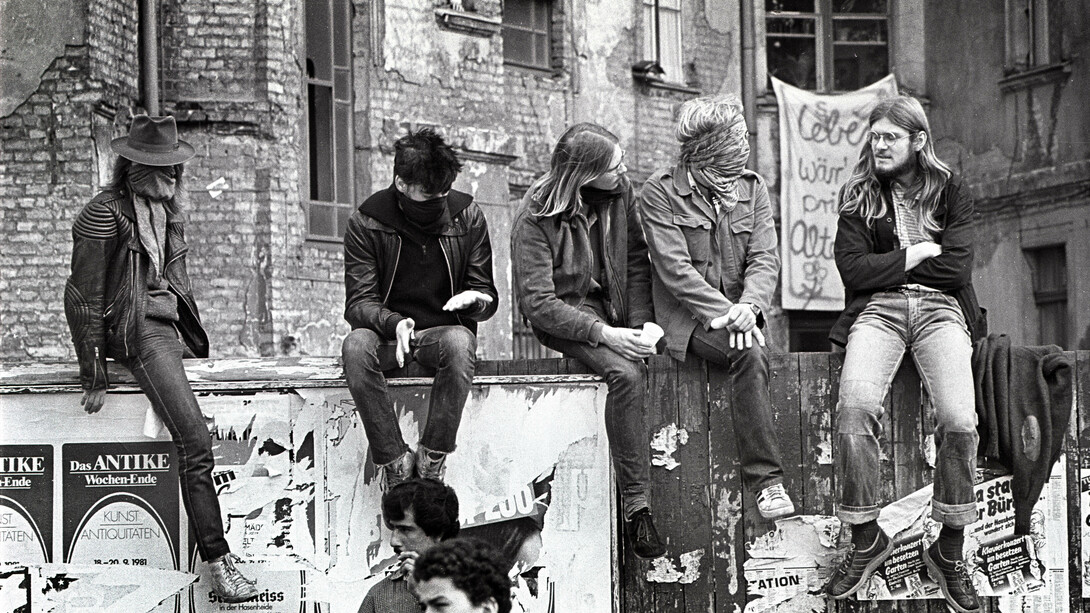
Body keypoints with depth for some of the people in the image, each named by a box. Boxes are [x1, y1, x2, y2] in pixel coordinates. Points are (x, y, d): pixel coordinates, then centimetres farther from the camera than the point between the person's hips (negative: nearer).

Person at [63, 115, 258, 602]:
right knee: (195, 444, -21)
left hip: (173, 323, 11)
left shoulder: (166, 211, 14)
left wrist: (195, 336, 19)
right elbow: (82, 298, -11)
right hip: (137, 329, -11)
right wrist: (94, 375, -11)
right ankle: (218, 563, -21)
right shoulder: (104, 215, -11)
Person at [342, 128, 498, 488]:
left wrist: (475, 300, -22)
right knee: (356, 345, -36)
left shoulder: (467, 216, 0)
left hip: (444, 332, 0)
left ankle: (431, 460, -27)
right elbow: (358, 302, -8)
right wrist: (393, 323, -30)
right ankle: (394, 461, -30)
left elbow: (488, 298, 4)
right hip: (387, 333, 0)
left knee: (460, 341, -37)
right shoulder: (366, 223, -4)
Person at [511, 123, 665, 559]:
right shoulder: (537, 216, -17)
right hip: (565, 316, -7)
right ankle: (636, 504, -30)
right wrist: (604, 334, -28)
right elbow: (536, 301, -21)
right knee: (626, 374, -31)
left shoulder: (621, 192, -1)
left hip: (614, 311, 7)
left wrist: (639, 325, -9)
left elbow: (636, 261, 5)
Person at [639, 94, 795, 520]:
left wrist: (749, 305, -19)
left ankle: (763, 478, -23)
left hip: (739, 313, 4)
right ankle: (766, 479, -32)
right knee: (750, 353, -31)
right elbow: (675, 269, -11)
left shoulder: (751, 188, 13)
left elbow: (765, 258, 3)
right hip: (689, 321, -4)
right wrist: (723, 313, -22)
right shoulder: (660, 192, -2)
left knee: (751, 352, -29)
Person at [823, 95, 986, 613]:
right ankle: (865, 538, -17)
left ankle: (950, 551, -12)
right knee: (854, 409, -30)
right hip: (878, 310, 0)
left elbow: (958, 269, 2)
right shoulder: (858, 197, 16)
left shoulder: (950, 193, 15)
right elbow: (853, 269, 2)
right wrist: (917, 255, 0)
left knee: (959, 420, -26)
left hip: (940, 310, 0)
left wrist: (889, 263, 3)